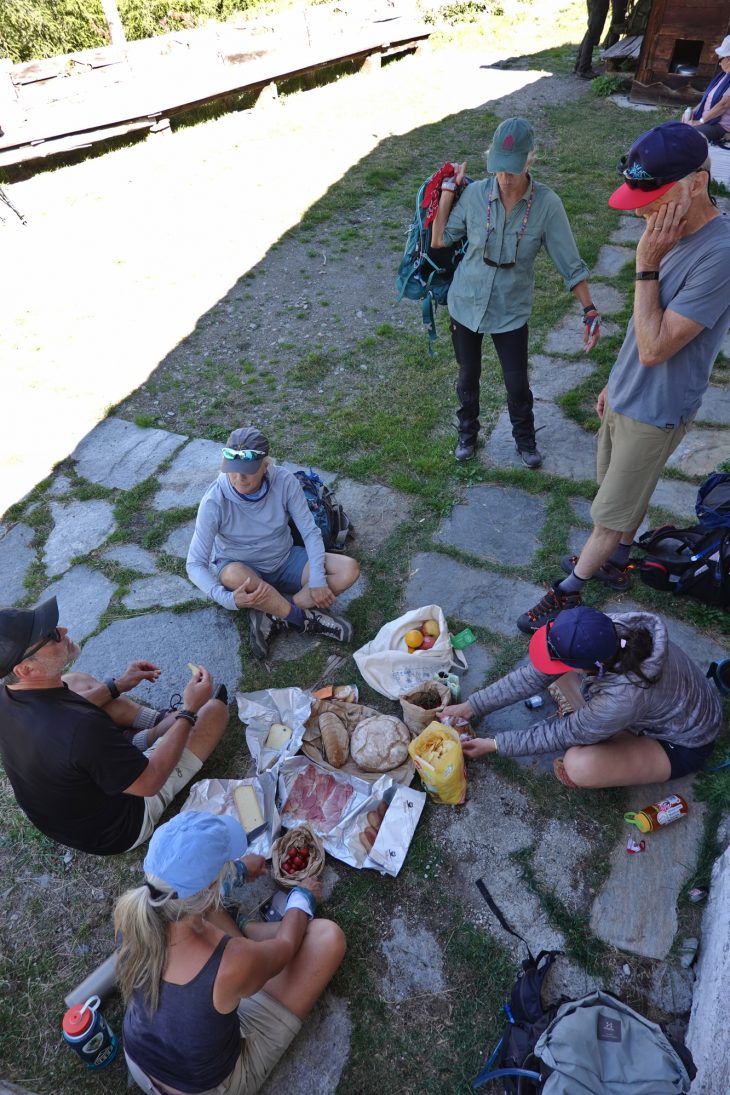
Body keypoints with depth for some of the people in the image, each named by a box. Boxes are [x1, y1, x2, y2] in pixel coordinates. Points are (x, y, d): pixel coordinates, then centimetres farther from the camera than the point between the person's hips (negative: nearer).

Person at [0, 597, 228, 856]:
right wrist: (189, 711, -20)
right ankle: (165, 728, 30)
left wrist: (116, 686, 8)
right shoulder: (81, 729, -42)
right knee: (215, 709, -4)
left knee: (75, 682, 17)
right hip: (117, 828, -6)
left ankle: (161, 721, 25)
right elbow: (151, 781, -27)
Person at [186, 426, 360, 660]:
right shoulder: (215, 501, -26)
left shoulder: (285, 482, -20)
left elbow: (310, 532, -12)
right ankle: (306, 620, -19)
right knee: (233, 575, -40)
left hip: (284, 561, 3)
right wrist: (228, 599, -41)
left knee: (349, 569, -18)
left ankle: (270, 614, -18)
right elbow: (195, 564, -25)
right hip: (243, 569, -2)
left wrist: (317, 579, -24)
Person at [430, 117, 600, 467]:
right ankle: (467, 432, 43)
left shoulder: (547, 204, -16)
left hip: (512, 311, -1)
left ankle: (525, 439, 35)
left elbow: (570, 263, -11)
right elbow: (439, 241, -2)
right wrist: (447, 191, -9)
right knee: (468, 376, 17)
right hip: (466, 303, 1)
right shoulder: (475, 194, -12)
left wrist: (590, 310, -17)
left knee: (517, 384, 6)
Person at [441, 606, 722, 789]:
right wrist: (471, 707, -11)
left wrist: (494, 745, -14)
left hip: (683, 746, -6)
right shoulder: (604, 631, -26)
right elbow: (533, 676, -15)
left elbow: (564, 734, -24)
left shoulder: (623, 698, -43)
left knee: (578, 765, -29)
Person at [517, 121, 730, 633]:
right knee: (627, 493, 24)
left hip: (655, 414, -8)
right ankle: (616, 563, 44)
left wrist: (648, 264, -26)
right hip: (626, 396, 8)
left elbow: (654, 347, -29)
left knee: (611, 515, 6)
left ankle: (568, 591, 21)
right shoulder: (673, 233, 0)